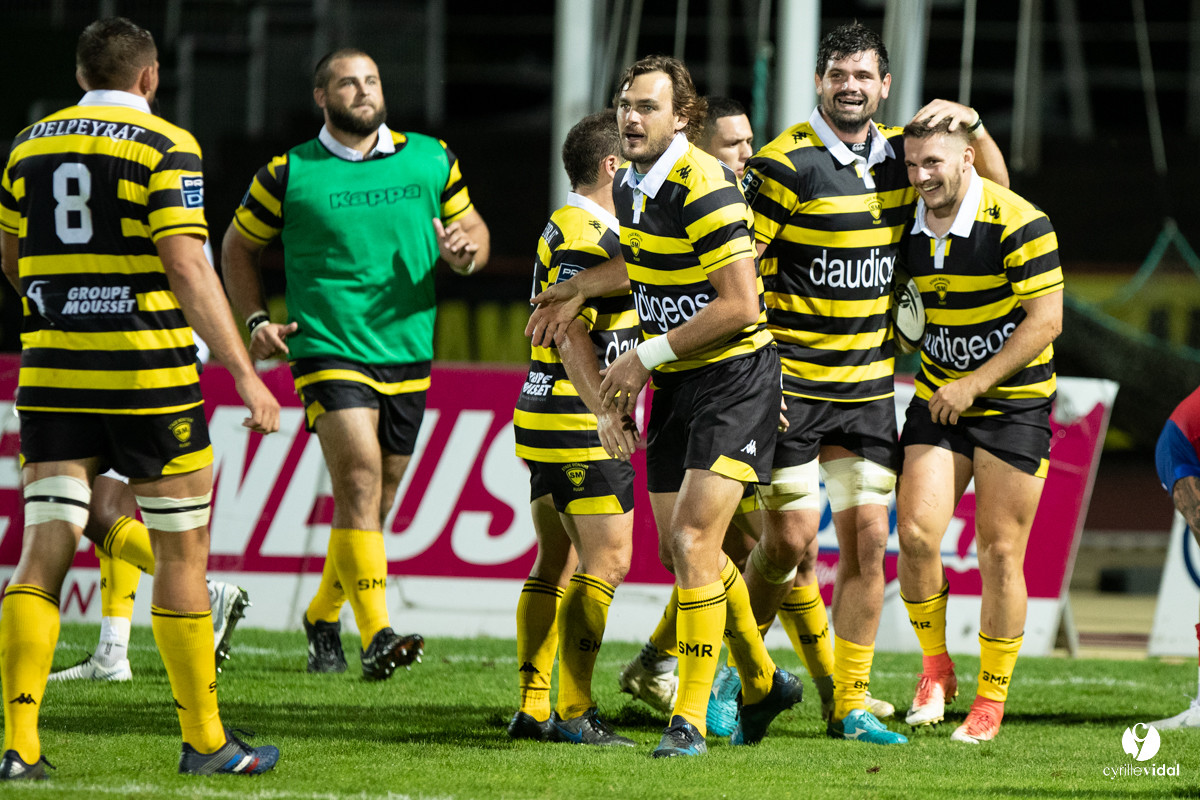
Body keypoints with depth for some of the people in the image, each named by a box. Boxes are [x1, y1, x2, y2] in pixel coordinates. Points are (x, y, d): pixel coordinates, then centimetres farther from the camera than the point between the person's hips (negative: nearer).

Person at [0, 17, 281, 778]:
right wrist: (245, 372, -13)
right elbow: (186, 267, -14)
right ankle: (204, 739, 14)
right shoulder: (164, 147, -6)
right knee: (182, 552, 8)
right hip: (148, 375, -4)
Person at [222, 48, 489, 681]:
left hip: (408, 357, 4)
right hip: (328, 352, -4)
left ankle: (324, 617, 34)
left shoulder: (430, 160, 7)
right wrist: (256, 320, 0)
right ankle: (377, 637, -27)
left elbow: (473, 229, 17)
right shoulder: (289, 174, 0)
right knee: (360, 479, -21)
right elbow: (238, 247, 12)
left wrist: (465, 251, -7)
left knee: (372, 502, 12)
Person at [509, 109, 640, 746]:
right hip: (574, 425, -11)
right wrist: (603, 410, -32)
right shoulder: (586, 235, -15)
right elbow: (572, 336, -24)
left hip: (547, 420, 11)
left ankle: (533, 708, 11)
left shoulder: (572, 228, 18)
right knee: (607, 557, -10)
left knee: (557, 563, 11)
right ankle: (573, 711, -12)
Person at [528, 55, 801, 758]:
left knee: (692, 540, -17)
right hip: (675, 384, 9)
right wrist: (578, 289, 20)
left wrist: (648, 356, -19)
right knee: (678, 550, 11)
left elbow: (740, 305, -24)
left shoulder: (706, 188, -21)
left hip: (734, 380, -9)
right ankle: (761, 682, 32)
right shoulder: (631, 184, 6)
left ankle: (691, 719, -12)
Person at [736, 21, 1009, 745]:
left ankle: (851, 705, 6)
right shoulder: (787, 163, -11)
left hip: (869, 386, 5)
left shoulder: (900, 156, 7)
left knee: (867, 536, 0)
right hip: (790, 380, -5)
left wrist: (970, 121, -1)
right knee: (791, 537, -8)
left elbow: (994, 187, 18)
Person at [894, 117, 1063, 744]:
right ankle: (935, 668, 10)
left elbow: (1045, 320, -17)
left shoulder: (1017, 224, -18)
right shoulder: (906, 229, -1)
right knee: (916, 533, -11)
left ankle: (990, 703, 10)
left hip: (1015, 402, -4)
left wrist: (976, 384, -20)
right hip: (938, 397, 4)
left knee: (1000, 553, -3)